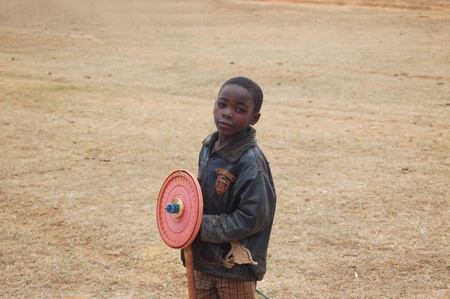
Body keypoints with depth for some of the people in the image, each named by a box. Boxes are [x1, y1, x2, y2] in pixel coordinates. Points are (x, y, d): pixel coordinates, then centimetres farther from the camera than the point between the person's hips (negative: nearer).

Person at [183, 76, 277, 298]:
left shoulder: (251, 162, -22)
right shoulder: (208, 148, 2)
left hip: (235, 266, -7)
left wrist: (200, 226, -21)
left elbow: (250, 219, -24)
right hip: (204, 259, 7)